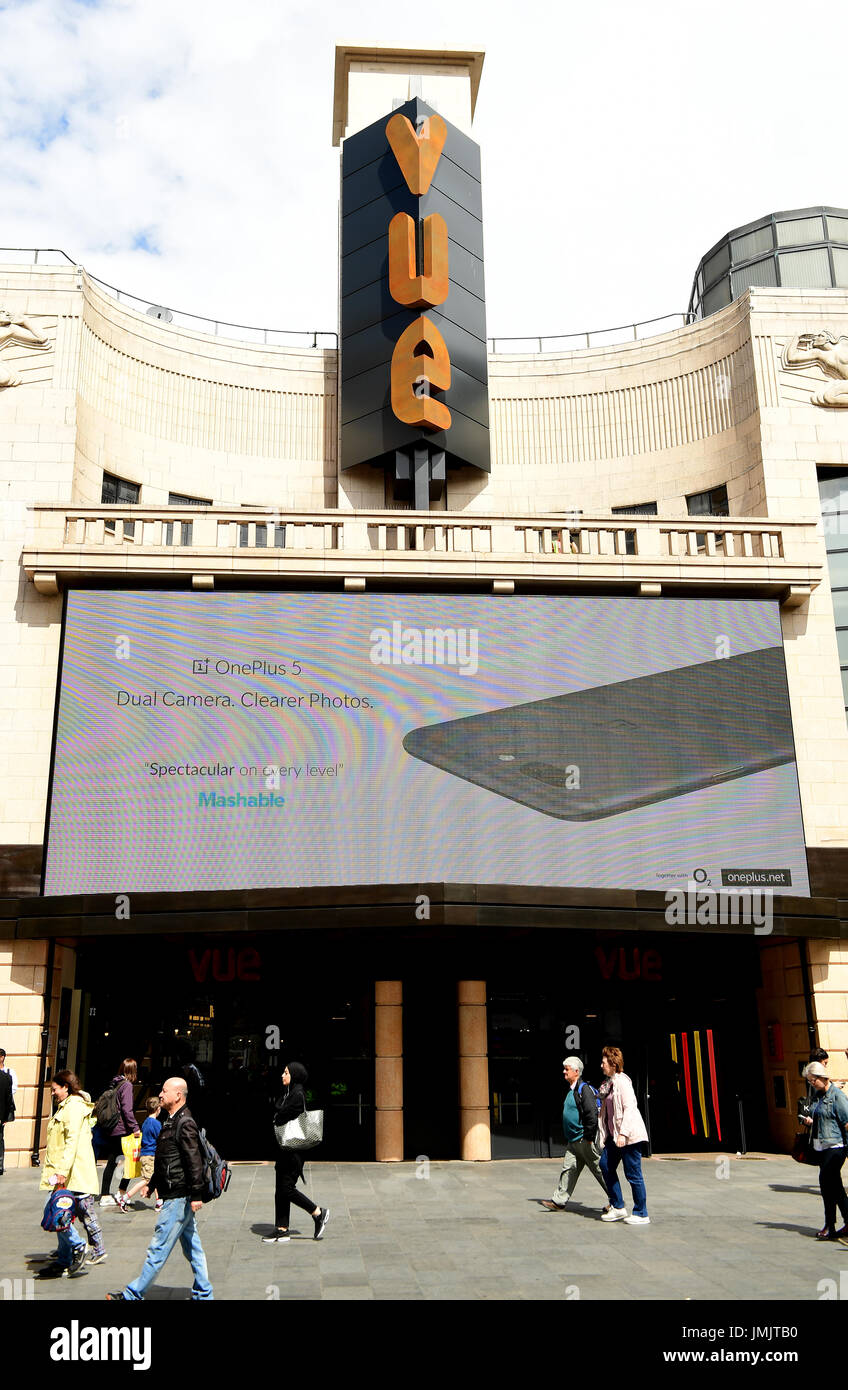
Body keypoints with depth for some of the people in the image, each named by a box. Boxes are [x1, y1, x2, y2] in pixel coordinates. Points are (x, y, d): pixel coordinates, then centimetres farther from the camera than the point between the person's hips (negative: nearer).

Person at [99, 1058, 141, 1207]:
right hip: (121, 1130, -7)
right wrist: (135, 1127, -16)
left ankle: (105, 1196, 15)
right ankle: (121, 1193, 3)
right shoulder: (127, 1085, -11)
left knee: (111, 1162, 12)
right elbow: (127, 1109, -18)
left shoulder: (113, 1083, 10)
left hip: (109, 1130, 7)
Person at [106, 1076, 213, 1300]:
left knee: (159, 1248, 0)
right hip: (176, 1196, 10)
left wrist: (196, 1195, -23)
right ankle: (203, 1293, 19)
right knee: (192, 1247, 13)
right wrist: (152, 1184, 27)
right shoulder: (171, 1121, 15)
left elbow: (194, 1162, -22)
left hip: (179, 1198, -10)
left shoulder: (185, 1124, -17)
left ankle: (133, 1294, 7)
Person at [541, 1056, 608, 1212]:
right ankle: (559, 1201, 8)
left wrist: (589, 1138, -20)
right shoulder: (571, 1090, 15)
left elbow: (592, 1114, -21)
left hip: (585, 1141, -9)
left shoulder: (584, 1089, -15)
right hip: (573, 1141, 9)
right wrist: (568, 1139, 24)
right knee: (568, 1169, 6)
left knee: (599, 1170, 0)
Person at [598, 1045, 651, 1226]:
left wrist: (623, 1133, -23)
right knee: (606, 1165, 6)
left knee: (633, 1174, -3)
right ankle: (618, 1208, 17)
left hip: (628, 1134, -9)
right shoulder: (607, 1083, 15)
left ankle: (641, 1214, 7)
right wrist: (603, 1137, 19)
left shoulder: (622, 1081, -12)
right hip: (613, 1133, 9)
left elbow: (629, 1108, -19)